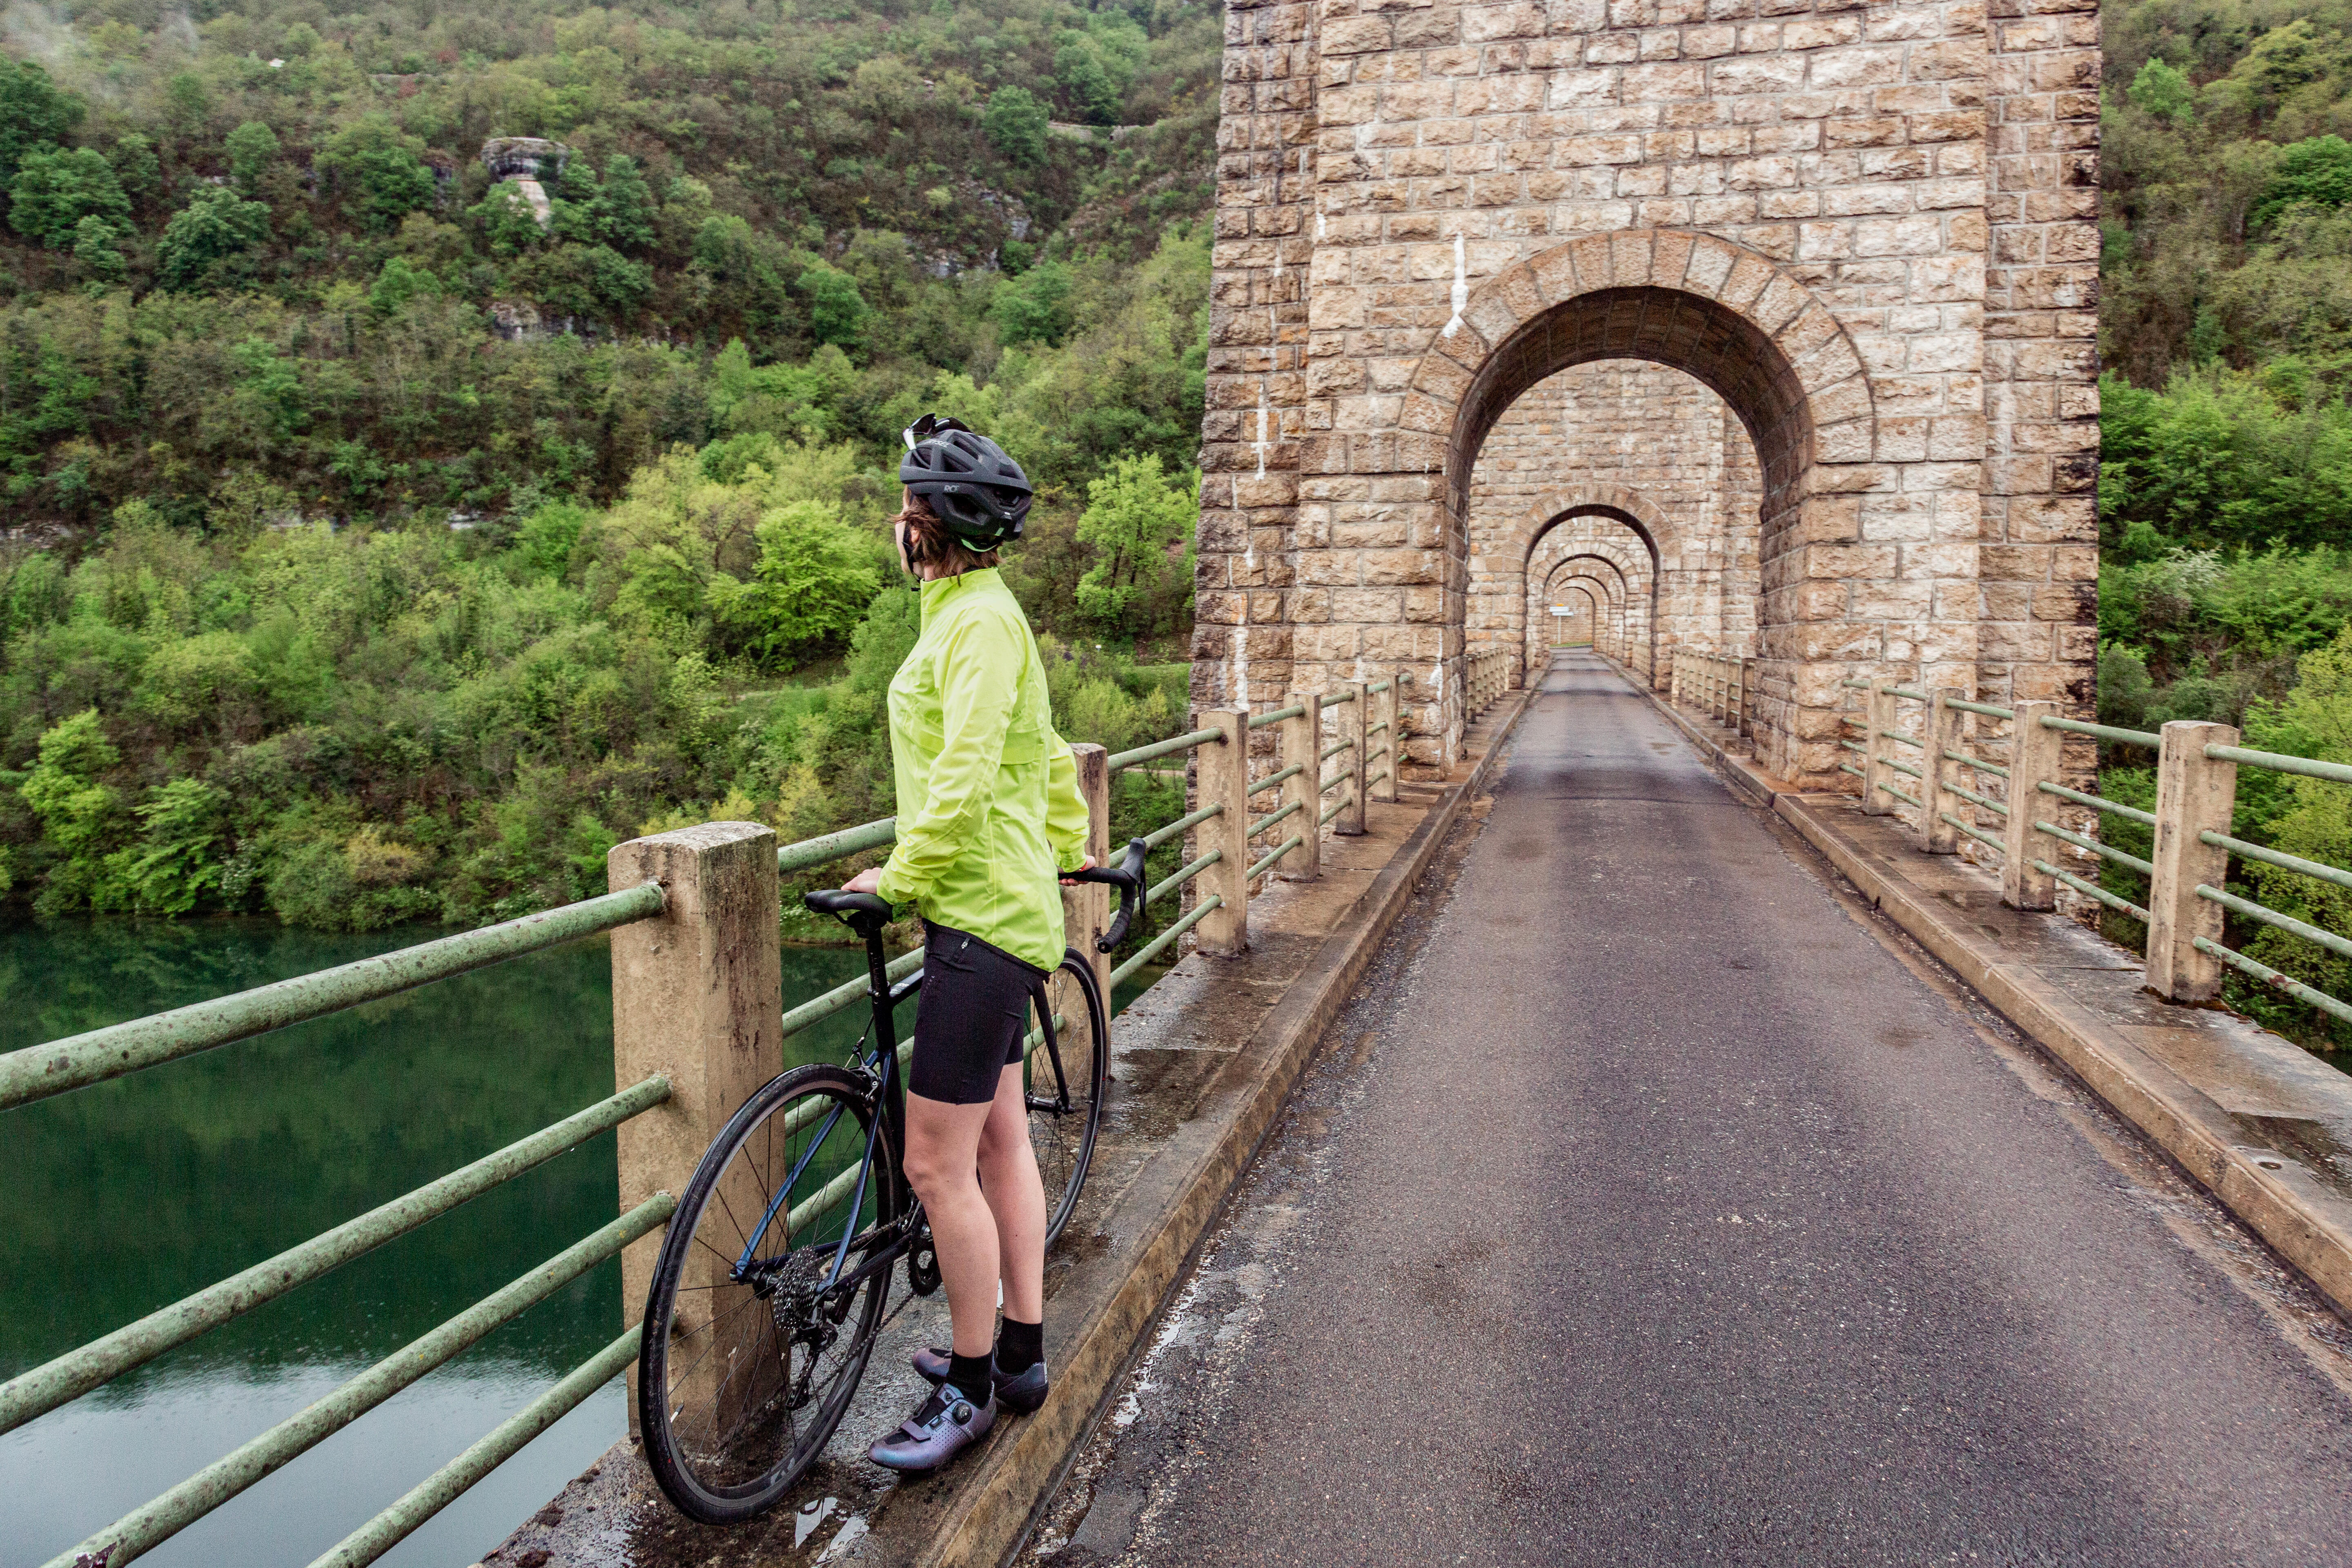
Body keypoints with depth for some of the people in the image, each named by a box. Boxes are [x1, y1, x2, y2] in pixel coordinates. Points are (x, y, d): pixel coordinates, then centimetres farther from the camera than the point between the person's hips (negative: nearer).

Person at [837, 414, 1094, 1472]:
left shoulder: (982, 621, -17)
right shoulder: (964, 614, 15)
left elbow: (967, 776, -25)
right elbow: (1049, 754, 22)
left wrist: (901, 876, -14)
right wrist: (1067, 846, 31)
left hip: (983, 919, -11)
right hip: (996, 908, 11)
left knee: (937, 1166, -3)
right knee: (999, 1141, 17)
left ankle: (970, 1388, 13)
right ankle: (1020, 1353, 30)